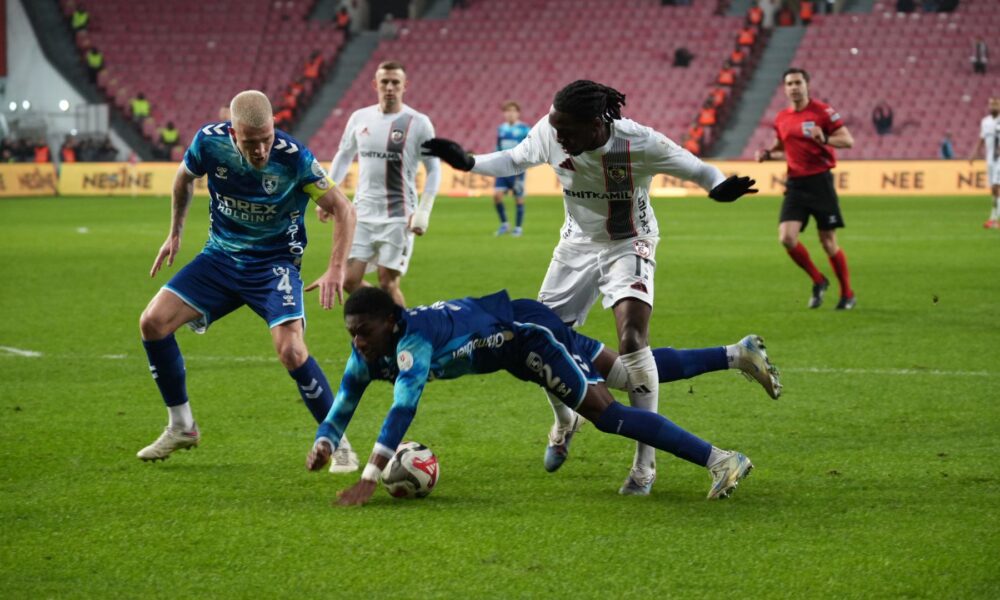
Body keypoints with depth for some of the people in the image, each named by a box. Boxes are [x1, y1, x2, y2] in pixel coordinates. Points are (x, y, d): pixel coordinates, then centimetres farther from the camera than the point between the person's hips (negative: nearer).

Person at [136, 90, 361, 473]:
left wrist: (335, 270, -26)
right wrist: (175, 233, 15)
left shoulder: (294, 158, -24)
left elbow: (343, 210, -16)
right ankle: (181, 427, 11)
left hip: (275, 263, -4)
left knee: (290, 350, -24)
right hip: (221, 255, 4)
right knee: (153, 322, -7)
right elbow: (184, 178, 10)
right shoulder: (209, 141, -15)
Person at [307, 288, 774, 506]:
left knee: (607, 413, -19)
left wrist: (370, 478, -54)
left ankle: (720, 460, -16)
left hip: (526, 334, -8)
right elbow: (344, 404, -3)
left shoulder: (413, 339, -38)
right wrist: (323, 443, -24)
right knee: (636, 375, 19)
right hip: (518, 338, 8)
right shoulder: (367, 353, -12)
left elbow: (403, 408, -48)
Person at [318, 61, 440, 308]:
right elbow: (343, 157, 19)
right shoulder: (360, 118, 6)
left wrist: (424, 211, -9)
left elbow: (434, 169, -1)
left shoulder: (418, 123, -5)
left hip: (398, 217, -4)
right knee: (350, 280, -2)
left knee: (387, 284, -6)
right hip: (363, 213, 4)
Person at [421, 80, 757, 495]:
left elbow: (697, 170, -18)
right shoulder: (550, 133, -19)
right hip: (577, 245, 4)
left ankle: (645, 462, -17)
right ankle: (564, 421, 37)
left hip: (629, 247, -4)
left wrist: (721, 188, -40)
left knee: (632, 339, -24)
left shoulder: (639, 143, -29)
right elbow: (514, 161, 2)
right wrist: (467, 162, -11)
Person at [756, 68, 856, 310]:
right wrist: (767, 154, 5)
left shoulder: (822, 111, -6)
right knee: (786, 237, -12)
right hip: (795, 184, 4)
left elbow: (848, 141, -8)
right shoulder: (781, 119, 10)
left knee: (828, 242, -2)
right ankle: (818, 281, 10)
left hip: (820, 181, -4)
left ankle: (847, 294, 15)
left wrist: (825, 139, -26)